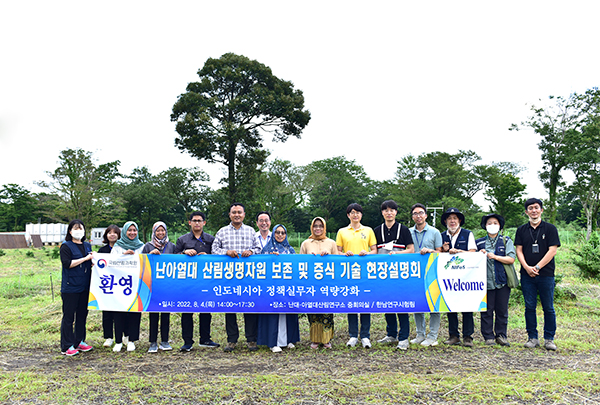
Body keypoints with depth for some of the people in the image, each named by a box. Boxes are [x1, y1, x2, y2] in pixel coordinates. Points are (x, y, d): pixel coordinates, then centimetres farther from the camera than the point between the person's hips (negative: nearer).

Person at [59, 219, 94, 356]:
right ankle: (67, 346, 8)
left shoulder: (87, 246, 14)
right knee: (68, 316, 0)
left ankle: (79, 342, 23)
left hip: (85, 287, 6)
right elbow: (67, 263, -17)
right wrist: (85, 258, -16)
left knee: (82, 314, 12)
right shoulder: (66, 246, -4)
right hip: (70, 287, -6)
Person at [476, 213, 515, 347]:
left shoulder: (506, 241, 8)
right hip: (486, 281, 1)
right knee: (487, 310, 1)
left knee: (502, 310, 4)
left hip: (502, 281, 0)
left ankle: (501, 335, 17)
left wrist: (495, 256, -14)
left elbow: (511, 259, -4)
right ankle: (488, 337, 10)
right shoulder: (479, 243, 12)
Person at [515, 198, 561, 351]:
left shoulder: (550, 228, 2)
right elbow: (519, 250, 6)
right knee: (530, 307, 5)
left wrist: (537, 267, -11)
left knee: (548, 308, 3)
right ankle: (532, 338, 14)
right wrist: (527, 267, -9)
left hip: (546, 275, -2)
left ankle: (549, 339, 14)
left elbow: (552, 250, -5)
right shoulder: (522, 230, 10)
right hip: (527, 275, 2)